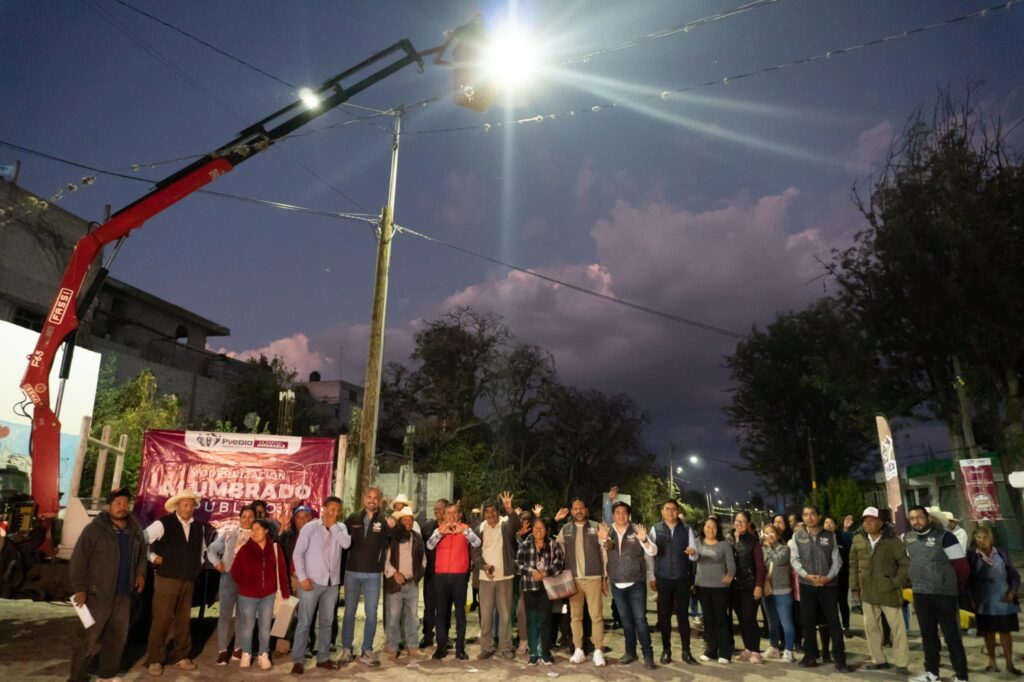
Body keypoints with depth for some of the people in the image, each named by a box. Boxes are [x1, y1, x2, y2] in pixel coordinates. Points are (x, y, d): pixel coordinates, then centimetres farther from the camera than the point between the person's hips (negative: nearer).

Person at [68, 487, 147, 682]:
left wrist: (140, 572, 7)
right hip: (98, 594, -6)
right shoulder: (95, 528, -10)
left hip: (123, 594, 6)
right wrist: (79, 588, -15)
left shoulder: (135, 530, 7)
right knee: (89, 638, -2)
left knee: (118, 637, 14)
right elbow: (78, 559, -11)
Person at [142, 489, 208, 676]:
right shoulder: (163, 523, -9)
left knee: (183, 620, 11)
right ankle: (155, 659, 13)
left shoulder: (199, 526, 7)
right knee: (161, 620, -2)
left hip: (188, 580, 5)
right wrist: (153, 557, -9)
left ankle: (179, 657, 23)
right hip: (167, 578, -5)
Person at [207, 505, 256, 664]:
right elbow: (212, 549, 9)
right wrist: (217, 562, -7)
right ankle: (222, 650, 10)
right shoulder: (229, 532, 4)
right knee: (225, 614, 2)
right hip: (229, 577, 0)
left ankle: (239, 648, 22)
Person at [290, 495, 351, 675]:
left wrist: (333, 526, -11)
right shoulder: (310, 527, -4)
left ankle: (322, 658, 22)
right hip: (312, 581, -4)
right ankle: (298, 660, 9)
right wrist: (302, 577, -12)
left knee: (326, 622, 12)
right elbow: (298, 553, -5)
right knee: (304, 622, 0)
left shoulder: (341, 527, 6)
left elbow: (346, 543, -14)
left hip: (332, 582, 4)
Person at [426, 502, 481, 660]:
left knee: (460, 612, 4)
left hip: (460, 576, -1)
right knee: (441, 612, 6)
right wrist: (441, 532, -21)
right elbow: (429, 545, -8)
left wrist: (463, 530, -24)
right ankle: (441, 647, 14)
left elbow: (477, 543, -13)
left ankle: (460, 648, 10)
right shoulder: (439, 530, 7)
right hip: (441, 576, 2)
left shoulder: (465, 529, 2)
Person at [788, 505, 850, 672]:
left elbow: (837, 560, 2)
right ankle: (810, 656, 17)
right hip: (806, 584, 0)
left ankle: (840, 659, 8)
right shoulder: (797, 536, 3)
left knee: (833, 622, 0)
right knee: (808, 622, 7)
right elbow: (794, 559, -1)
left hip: (828, 584, 0)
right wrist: (807, 575, -15)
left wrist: (828, 577, -12)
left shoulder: (830, 536, 4)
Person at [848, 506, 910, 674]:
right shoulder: (858, 540, 3)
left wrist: (897, 583, -11)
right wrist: (854, 586, 7)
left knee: (897, 627, 2)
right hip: (867, 591, 4)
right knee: (871, 627, 11)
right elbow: (853, 564, 9)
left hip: (888, 591, -4)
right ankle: (879, 660, 23)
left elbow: (905, 563, -5)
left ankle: (901, 663, 12)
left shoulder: (893, 540, -8)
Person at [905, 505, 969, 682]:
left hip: (944, 594, -5)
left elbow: (960, 564, -10)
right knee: (928, 635, 15)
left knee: (951, 636, 4)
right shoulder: (908, 538, 3)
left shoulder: (944, 537, -14)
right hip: (920, 594, 5)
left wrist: (955, 586, 2)